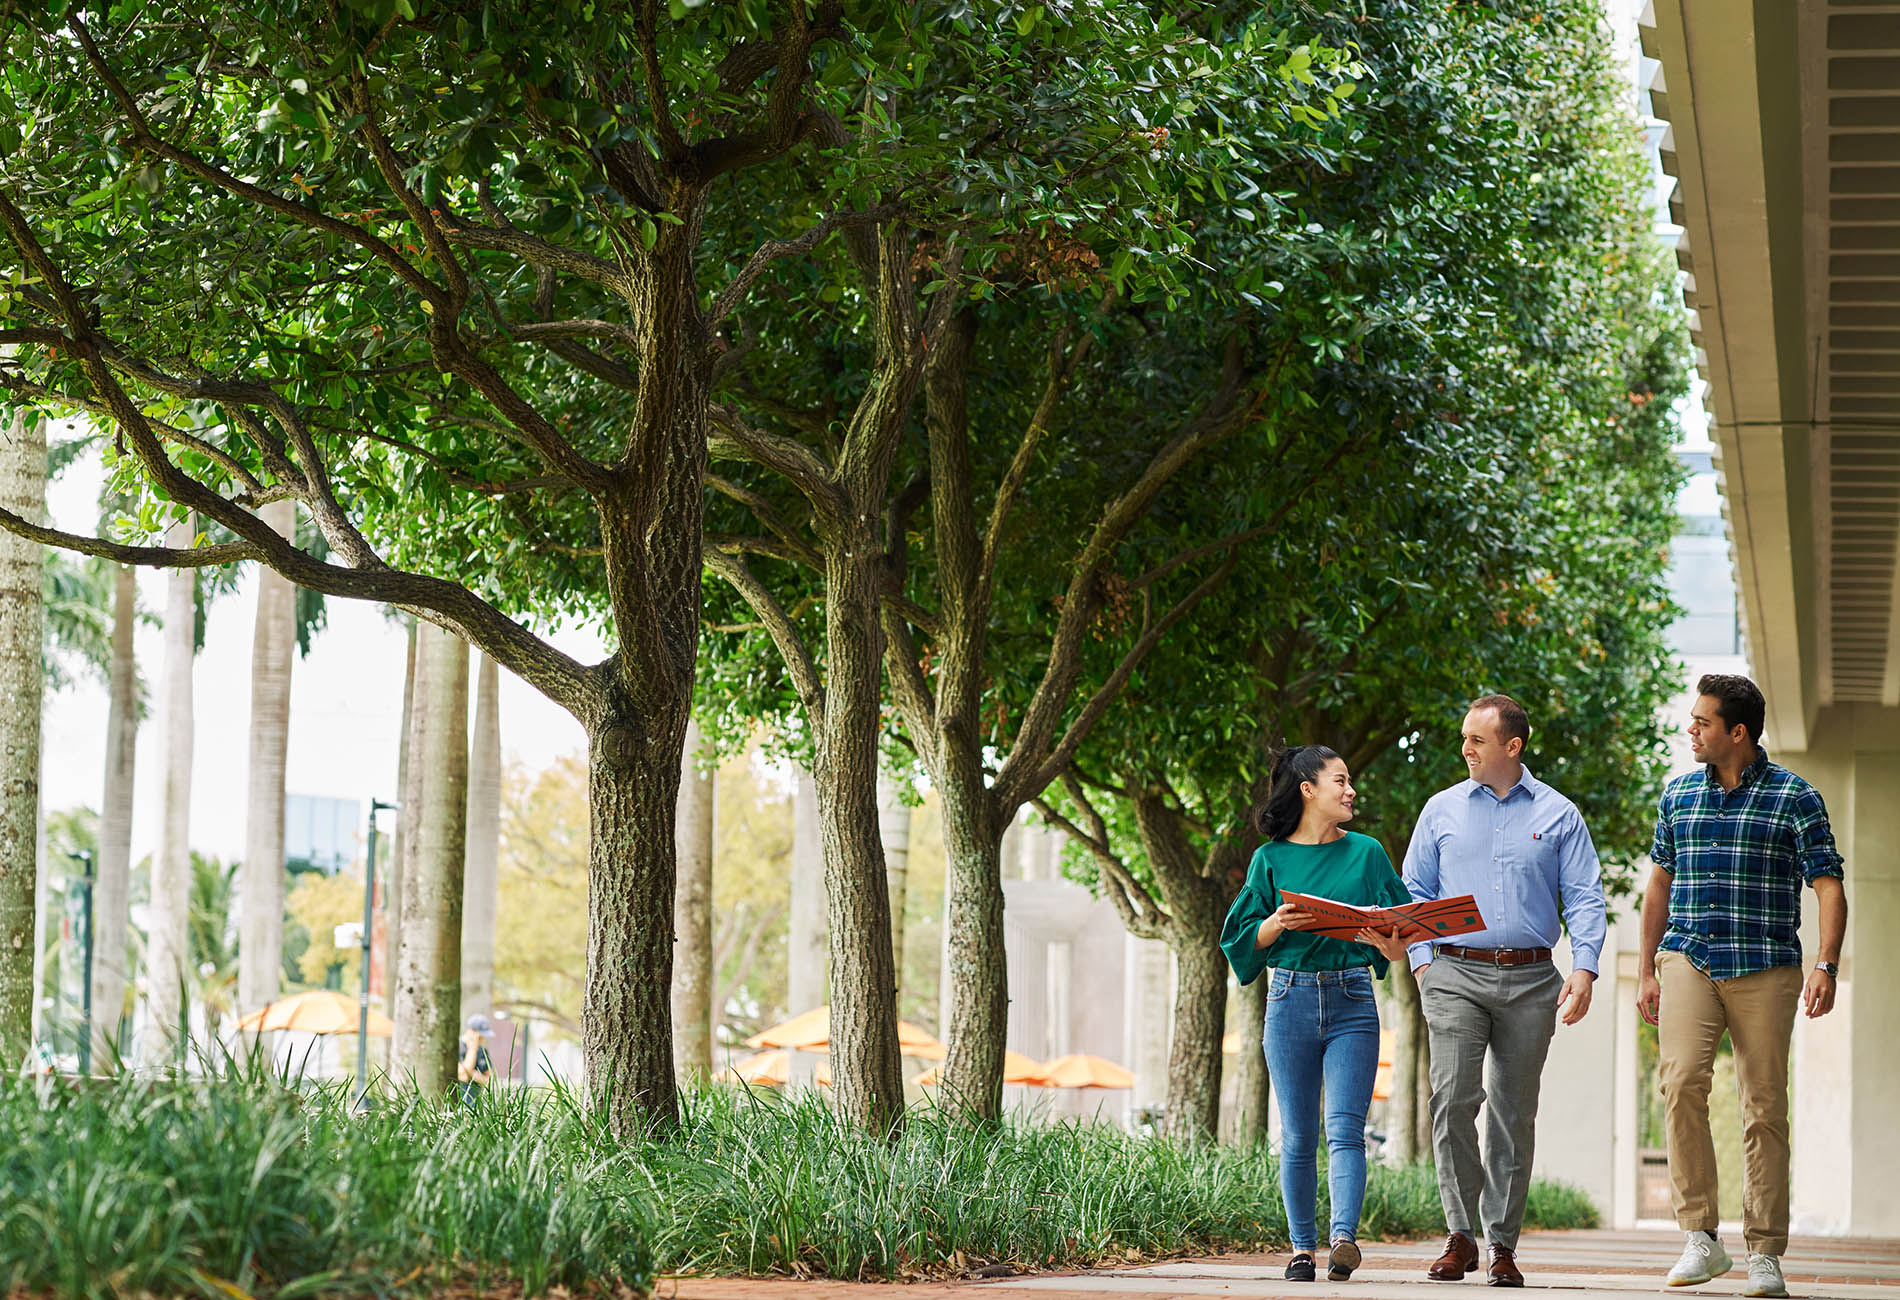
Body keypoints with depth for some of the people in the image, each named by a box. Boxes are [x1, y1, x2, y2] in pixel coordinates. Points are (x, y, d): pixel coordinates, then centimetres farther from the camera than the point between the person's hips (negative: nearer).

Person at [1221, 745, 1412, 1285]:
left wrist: (1387, 941, -15)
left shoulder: (1366, 852, 9)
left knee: (1344, 1128, -13)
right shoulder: (1272, 859, 7)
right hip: (1290, 998, 0)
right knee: (1297, 1137, 2)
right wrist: (1277, 924, -11)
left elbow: (1402, 941, 8)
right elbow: (1243, 939, 9)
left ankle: (1344, 1237, -23)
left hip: (1352, 1001, 0)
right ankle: (1303, 1247, 8)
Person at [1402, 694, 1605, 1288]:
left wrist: (1584, 968, -10)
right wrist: (1423, 961, -1)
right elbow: (1415, 893, 12)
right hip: (1456, 975, 0)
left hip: (1530, 980, 0)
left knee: (1514, 1113, 2)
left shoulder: (1558, 815, 7)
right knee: (1453, 1099, -14)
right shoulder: (1442, 810, 10)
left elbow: (1584, 897, 4)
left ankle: (1502, 1243, 8)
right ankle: (1460, 1234, -7)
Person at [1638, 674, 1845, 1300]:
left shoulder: (1795, 797, 1)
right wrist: (1646, 970, 18)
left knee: (1765, 1107, -1)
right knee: (1681, 1082, -17)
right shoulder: (1679, 794, 14)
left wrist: (1826, 966, -15)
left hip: (1765, 968, -2)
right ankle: (1701, 1239, -12)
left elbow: (1828, 888, -2)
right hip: (1688, 961, 2)